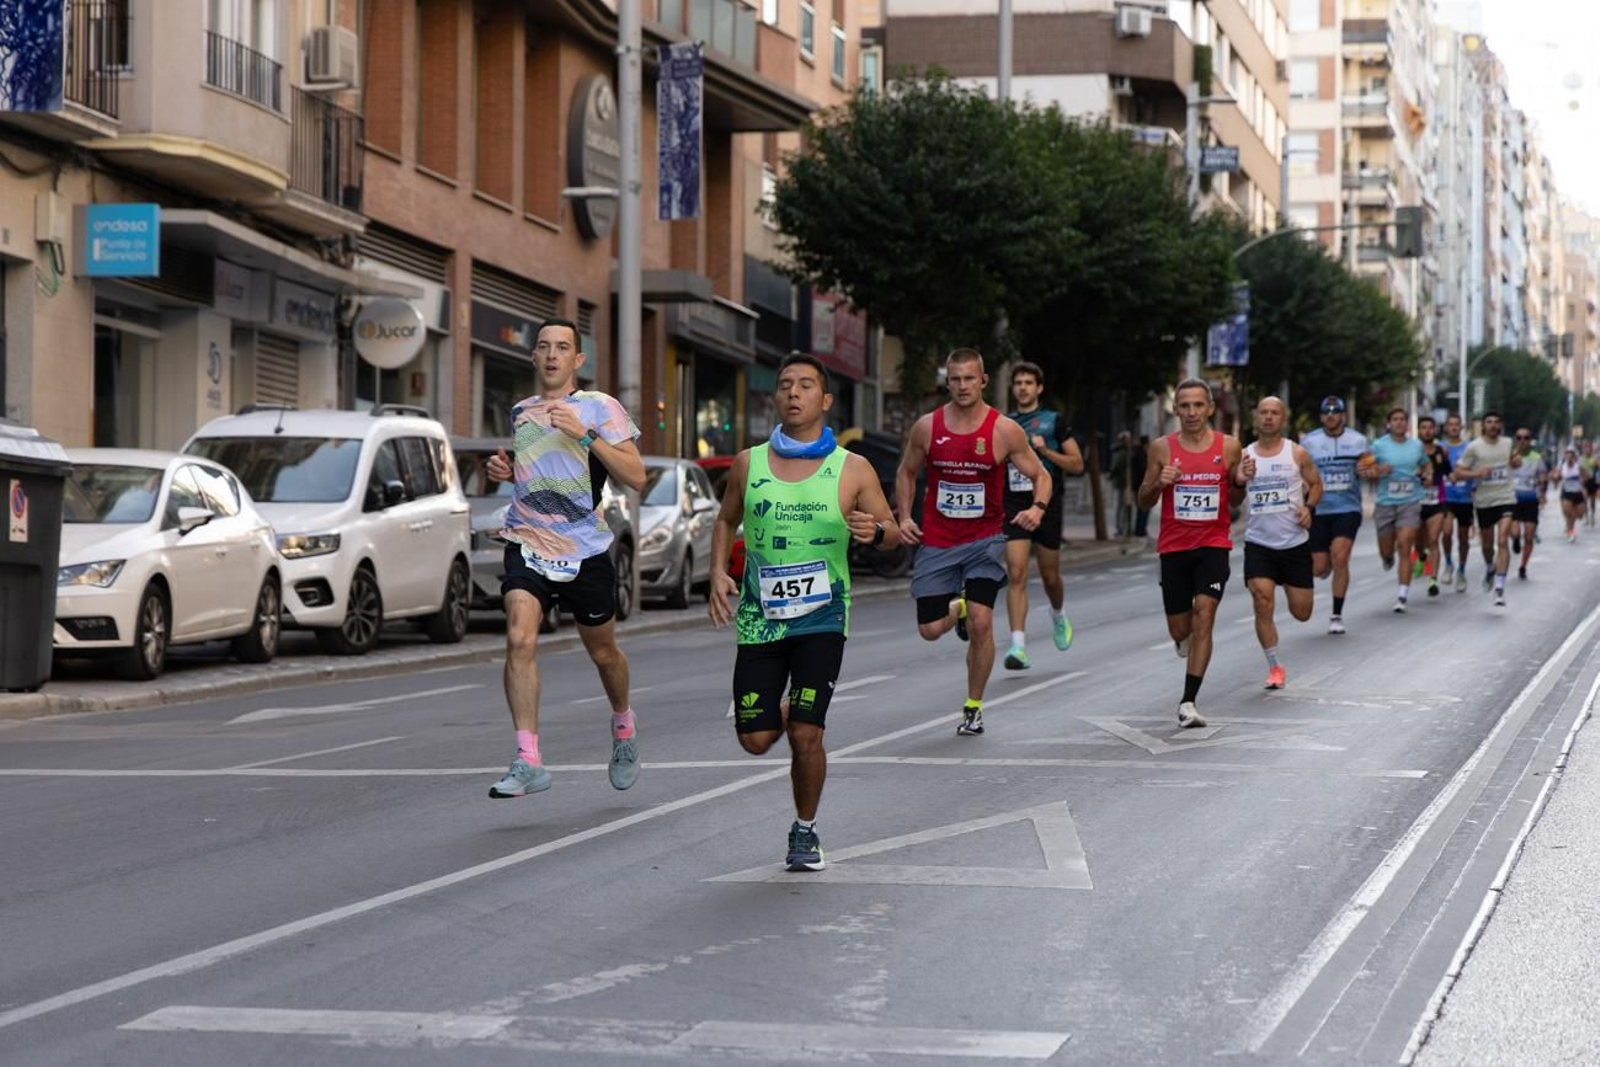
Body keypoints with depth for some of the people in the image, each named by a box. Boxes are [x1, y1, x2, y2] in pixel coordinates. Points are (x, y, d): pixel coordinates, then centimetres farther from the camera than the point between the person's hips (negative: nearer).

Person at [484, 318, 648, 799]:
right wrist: (503, 470, 8)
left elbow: (636, 476, -11)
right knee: (520, 639, -20)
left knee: (603, 651, 13)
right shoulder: (520, 412, 13)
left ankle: (623, 726, 45)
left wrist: (585, 435, -19)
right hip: (527, 544, 2)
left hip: (585, 550, -2)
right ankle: (528, 762, -22)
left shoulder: (599, 407, -2)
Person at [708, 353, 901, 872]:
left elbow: (892, 533, 4)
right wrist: (718, 573, 1)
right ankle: (786, 709, 37)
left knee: (805, 735, -11)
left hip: (821, 619, -2)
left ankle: (805, 831, 12)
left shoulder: (852, 470, -2)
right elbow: (726, 521, 18)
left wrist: (875, 532, -20)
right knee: (756, 740, 0)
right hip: (759, 618, 2)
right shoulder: (748, 464, 4)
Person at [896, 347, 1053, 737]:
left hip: (984, 540, -2)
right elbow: (906, 473, 14)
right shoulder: (927, 426, -2)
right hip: (937, 541, 2)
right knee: (930, 630, 1)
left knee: (981, 623, -16)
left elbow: (1041, 475, 0)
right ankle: (958, 608, 40)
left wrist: (1038, 507, -20)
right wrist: (904, 517, 0)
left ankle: (973, 709, 4)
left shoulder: (1005, 430, -7)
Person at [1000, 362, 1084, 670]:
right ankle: (1018, 645, -20)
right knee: (1016, 574, -14)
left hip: (1047, 506, -1)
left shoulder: (1053, 421, 4)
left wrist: (1045, 451, -11)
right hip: (1014, 506, 1)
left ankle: (1058, 616, 44)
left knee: (1050, 576, 11)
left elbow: (1077, 464, 2)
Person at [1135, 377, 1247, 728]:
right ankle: (1188, 642, 48)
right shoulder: (1162, 448, -1)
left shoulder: (1229, 446, -1)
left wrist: (1241, 481, -10)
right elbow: (1144, 501, 6)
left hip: (1213, 544, -1)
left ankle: (1188, 702, -16)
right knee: (1179, 630, 8)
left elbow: (1234, 499, 12)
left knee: (1203, 615, -18)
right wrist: (1159, 483, -15)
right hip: (1173, 547, 1)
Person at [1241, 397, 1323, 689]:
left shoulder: (1297, 454, -1)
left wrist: (1308, 507, -9)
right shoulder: (1243, 457, 2)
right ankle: (1274, 667, 1)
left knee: (1302, 613, 6)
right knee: (1262, 604, -15)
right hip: (1258, 543, 0)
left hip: (1295, 542, 0)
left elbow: (1316, 484, 10)